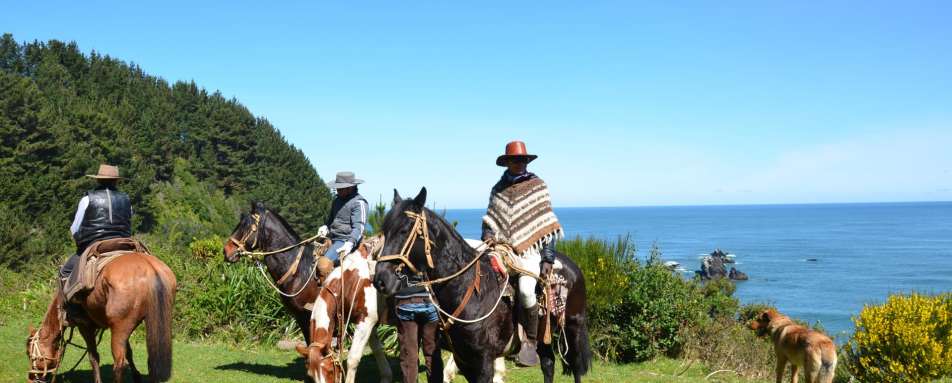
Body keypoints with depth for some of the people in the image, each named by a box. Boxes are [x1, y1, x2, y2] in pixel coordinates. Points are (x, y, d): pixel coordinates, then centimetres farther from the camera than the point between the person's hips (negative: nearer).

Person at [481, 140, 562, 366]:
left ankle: (530, 342, -11)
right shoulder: (498, 189, 15)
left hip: (529, 249, -4)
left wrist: (548, 258, -5)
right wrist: (488, 236, -2)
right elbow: (490, 219, 21)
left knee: (525, 289, -27)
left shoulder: (537, 186, 6)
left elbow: (548, 226, 3)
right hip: (501, 247, 4)